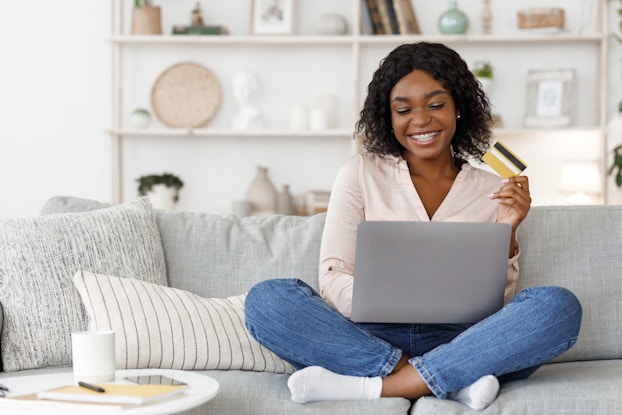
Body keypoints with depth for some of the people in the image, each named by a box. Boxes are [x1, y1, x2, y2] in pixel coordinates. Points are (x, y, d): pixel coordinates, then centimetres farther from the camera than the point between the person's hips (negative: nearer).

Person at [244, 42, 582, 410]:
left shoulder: (493, 190, 11)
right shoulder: (360, 174, 8)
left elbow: (500, 305, 6)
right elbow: (333, 281, -1)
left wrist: (507, 234, -10)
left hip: (459, 345, 1)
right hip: (369, 339, 0)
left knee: (560, 307, -26)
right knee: (266, 300, -25)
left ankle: (370, 387, -29)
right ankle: (454, 382, -28)